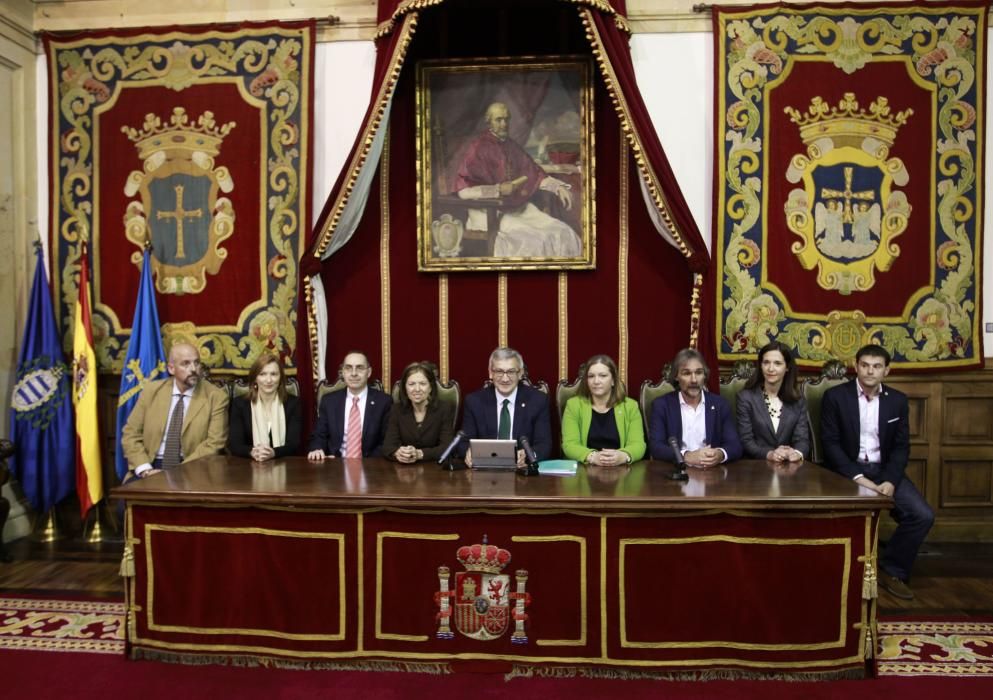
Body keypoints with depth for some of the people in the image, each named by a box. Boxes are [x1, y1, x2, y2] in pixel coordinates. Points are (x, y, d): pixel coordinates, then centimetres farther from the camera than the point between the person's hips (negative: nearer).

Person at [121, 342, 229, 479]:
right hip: (153, 468, 2)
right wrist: (145, 469, -9)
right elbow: (131, 434, 6)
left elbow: (214, 444, -8)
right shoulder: (152, 391, 7)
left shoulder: (216, 397, -3)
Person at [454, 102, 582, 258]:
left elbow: (535, 174, 19)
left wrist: (558, 186, 3)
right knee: (531, 240, -27)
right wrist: (499, 190, -25)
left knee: (563, 234, -10)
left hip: (519, 208, 7)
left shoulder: (512, 147, 12)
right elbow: (463, 189, -17)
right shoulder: (478, 149, -8)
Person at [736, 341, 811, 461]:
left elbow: (802, 439, 1)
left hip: (789, 465, 2)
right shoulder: (745, 397, 0)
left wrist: (797, 453, -21)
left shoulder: (798, 400, 8)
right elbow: (745, 440, -6)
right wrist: (768, 454, -24)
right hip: (756, 465, -2)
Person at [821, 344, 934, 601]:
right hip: (847, 470, -4)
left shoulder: (898, 400, 6)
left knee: (923, 515, -16)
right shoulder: (835, 396, -6)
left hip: (884, 469, 4)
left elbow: (901, 446, 3)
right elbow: (830, 444, -9)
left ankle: (891, 570, 7)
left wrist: (891, 481, -14)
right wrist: (857, 478, -20)